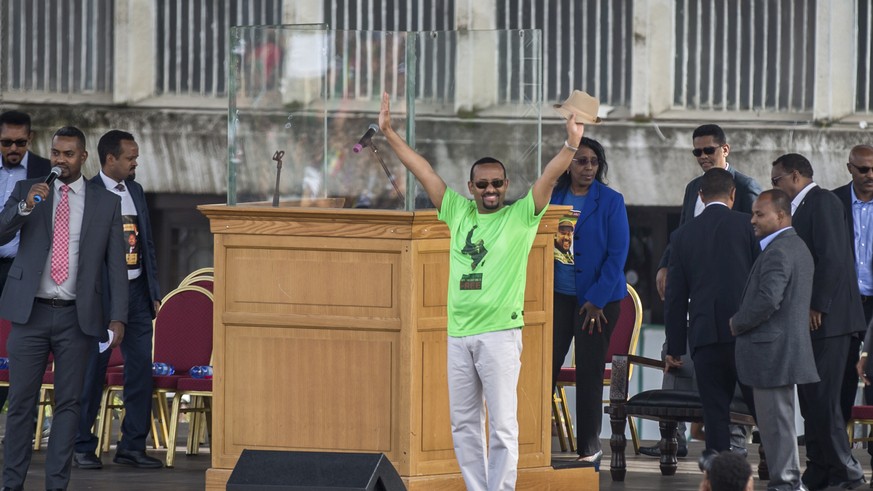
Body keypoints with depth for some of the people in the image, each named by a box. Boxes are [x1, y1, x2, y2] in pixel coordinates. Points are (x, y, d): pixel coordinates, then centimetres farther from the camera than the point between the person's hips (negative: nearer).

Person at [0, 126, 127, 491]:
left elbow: (116, 265, 4)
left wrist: (118, 317, -5)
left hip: (77, 317, 0)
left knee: (68, 403, 3)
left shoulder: (107, 203, 5)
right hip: (31, 311, 0)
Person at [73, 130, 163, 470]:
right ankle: (82, 447, 9)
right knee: (91, 371, 0)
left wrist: (154, 292, 14)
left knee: (141, 369, 3)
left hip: (136, 291, 6)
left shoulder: (135, 191, 13)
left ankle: (132, 446, 10)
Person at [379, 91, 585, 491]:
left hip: (500, 334, -5)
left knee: (502, 424, -5)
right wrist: (389, 133, 12)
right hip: (458, 334, 5)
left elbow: (550, 176, -11)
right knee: (464, 424, 9)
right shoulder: (458, 212, 12)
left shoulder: (521, 216, 1)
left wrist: (571, 144, -26)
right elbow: (423, 171, 13)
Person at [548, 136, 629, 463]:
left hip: (598, 299, -3)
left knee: (589, 371, 1)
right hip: (558, 296, 3)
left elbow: (618, 254, -7)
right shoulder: (552, 198, 7)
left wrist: (597, 299, -11)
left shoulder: (610, 202, -4)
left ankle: (589, 445, 10)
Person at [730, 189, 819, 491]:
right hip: (787, 348, 11)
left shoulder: (778, 251, -17)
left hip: (772, 350, -11)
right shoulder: (796, 246, 16)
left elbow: (767, 299, -26)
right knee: (778, 421, 16)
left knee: (775, 421, -6)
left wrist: (737, 324, -11)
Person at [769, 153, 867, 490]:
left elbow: (832, 257, -19)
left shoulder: (822, 201, -10)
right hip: (809, 321, 10)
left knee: (822, 399, -9)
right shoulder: (800, 208, 18)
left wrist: (817, 308, -20)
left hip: (826, 319, -10)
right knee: (810, 399, 11)